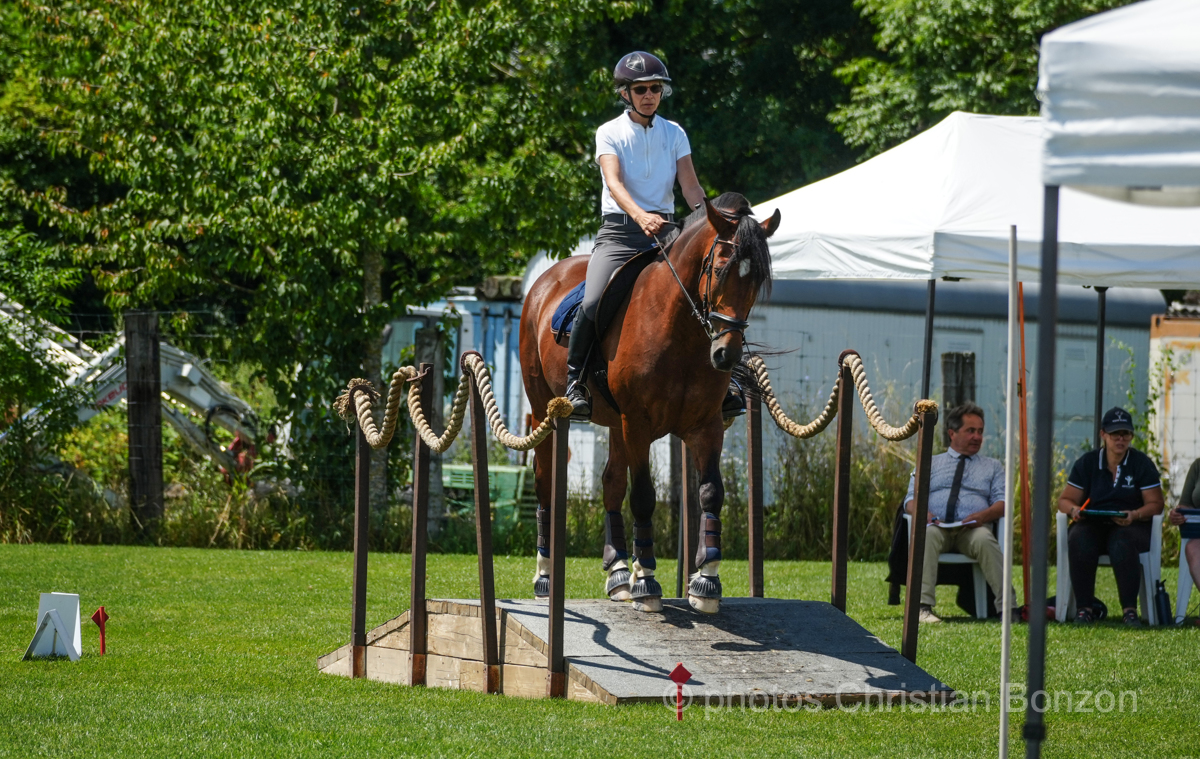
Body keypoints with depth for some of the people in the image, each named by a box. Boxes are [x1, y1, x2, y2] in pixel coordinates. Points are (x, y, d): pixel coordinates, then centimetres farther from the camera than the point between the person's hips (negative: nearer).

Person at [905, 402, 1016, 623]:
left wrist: (983, 515, -12)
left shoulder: (992, 467, 25)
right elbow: (911, 499, 14)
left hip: (973, 530, 0)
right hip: (937, 526, 0)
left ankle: (1007, 606, -41)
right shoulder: (930, 464, 24)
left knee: (984, 539, -37)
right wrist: (920, 513, -12)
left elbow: (1002, 503, 12)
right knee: (927, 535, -37)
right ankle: (923, 606, -44)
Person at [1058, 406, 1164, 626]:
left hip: (1130, 526, -1)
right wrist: (1074, 509, -15)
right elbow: (1065, 500, 10)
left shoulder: (1142, 464, 6)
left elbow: (1155, 504, 1)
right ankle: (1084, 608, -29)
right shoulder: (1087, 462, 10)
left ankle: (1129, 609, -35)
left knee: (1122, 544, -38)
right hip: (1092, 525, 1)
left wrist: (1135, 515, -20)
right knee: (1079, 542, -35)